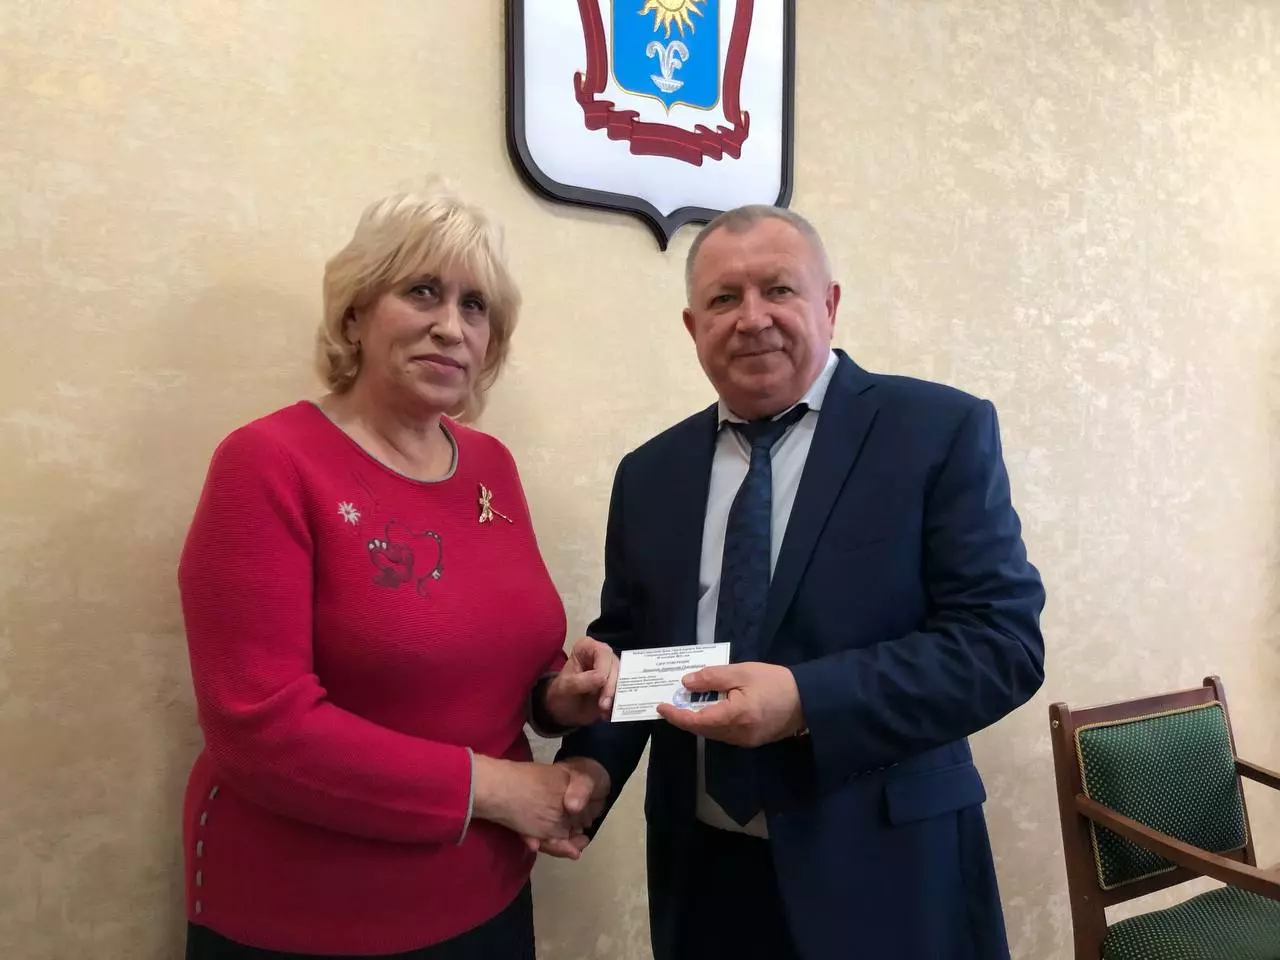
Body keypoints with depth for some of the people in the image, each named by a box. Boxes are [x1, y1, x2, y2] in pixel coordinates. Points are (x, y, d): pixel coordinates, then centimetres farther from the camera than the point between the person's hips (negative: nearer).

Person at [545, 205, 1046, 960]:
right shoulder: (649, 474, 5)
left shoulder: (942, 431, -8)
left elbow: (1003, 640, -13)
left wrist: (805, 701, -25)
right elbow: (625, 642, 9)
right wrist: (592, 762, -9)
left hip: (882, 876, -3)